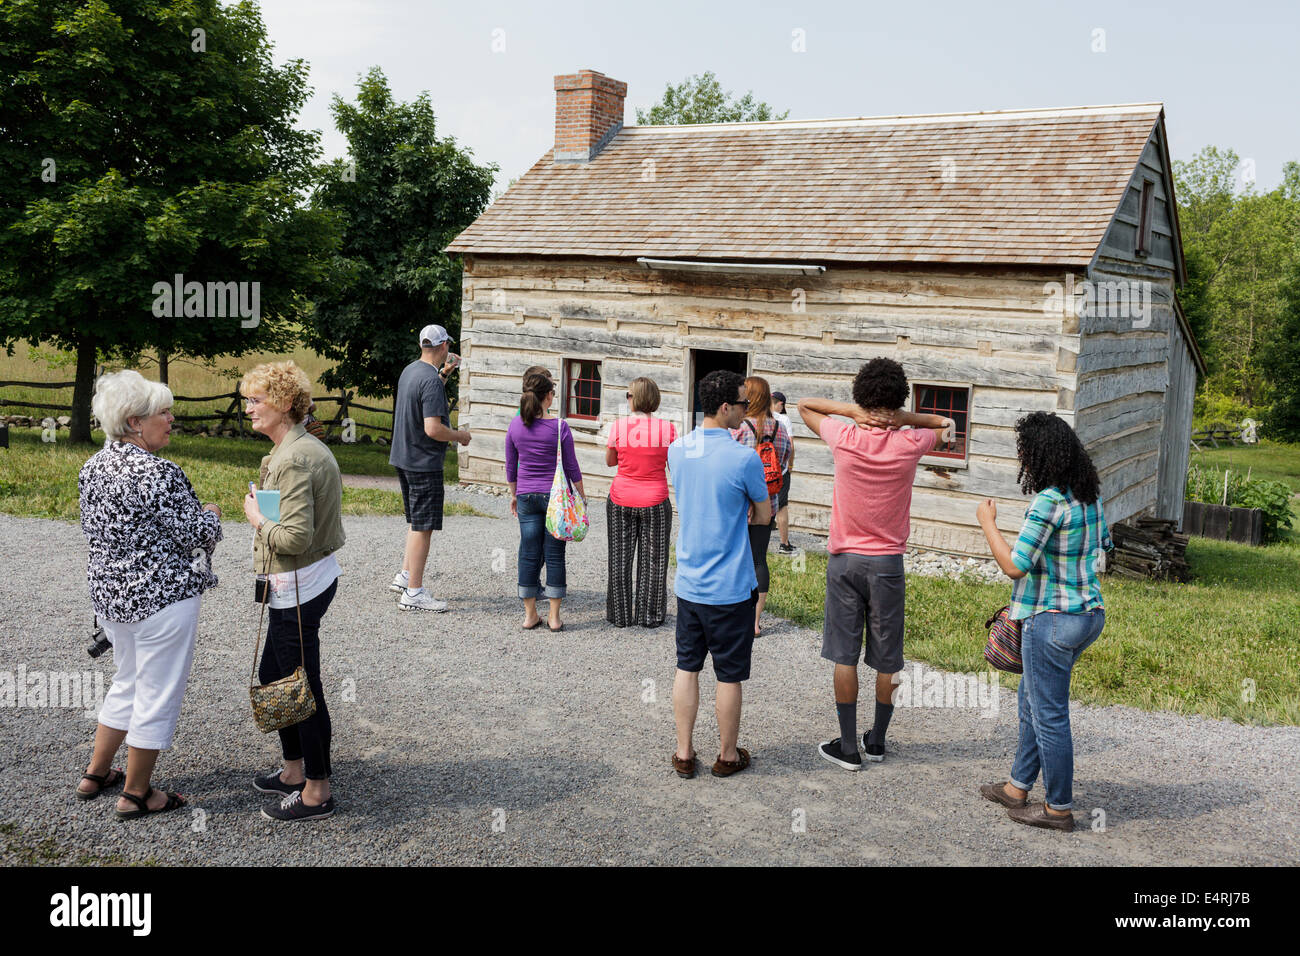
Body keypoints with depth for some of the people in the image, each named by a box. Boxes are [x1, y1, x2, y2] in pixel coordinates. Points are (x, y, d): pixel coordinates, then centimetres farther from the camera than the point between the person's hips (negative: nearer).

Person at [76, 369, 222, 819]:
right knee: (158, 695, 6)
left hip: (109, 592, 9)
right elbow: (197, 536, -18)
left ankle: (96, 774, 35)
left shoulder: (93, 466, 5)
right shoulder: (159, 473, -22)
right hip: (161, 598, -9)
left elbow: (92, 528, 16)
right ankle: (136, 794, 18)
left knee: (128, 682, 25)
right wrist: (210, 514, 4)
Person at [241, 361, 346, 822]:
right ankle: (294, 770, 35)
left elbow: (295, 537, -27)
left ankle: (317, 792, 14)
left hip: (299, 587, -11)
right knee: (272, 676, 21)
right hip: (300, 583, 11)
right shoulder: (303, 448, 10)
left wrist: (257, 519, -12)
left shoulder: (294, 460, -22)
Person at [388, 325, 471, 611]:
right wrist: (459, 435, -9)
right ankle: (413, 593, -1)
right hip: (424, 462, -10)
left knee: (417, 521, 22)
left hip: (402, 458, 10)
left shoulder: (410, 370, 9)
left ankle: (404, 576, 27)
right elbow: (433, 429, -26)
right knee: (422, 527, -4)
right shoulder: (431, 381, -21)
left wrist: (442, 374, 32)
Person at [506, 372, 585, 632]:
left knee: (529, 553, 8)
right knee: (554, 554, 4)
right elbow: (571, 467, -4)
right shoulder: (559, 427, -11)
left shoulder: (515, 425, -2)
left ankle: (529, 614, 15)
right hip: (556, 496, -3)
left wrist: (514, 494, 19)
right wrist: (581, 495, 8)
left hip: (527, 496, 3)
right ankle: (554, 617, 8)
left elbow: (510, 466, 6)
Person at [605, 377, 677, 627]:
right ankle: (649, 615, 18)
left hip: (621, 500, 0)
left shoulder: (619, 426, -9)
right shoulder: (667, 428, -8)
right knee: (652, 559, 11)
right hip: (655, 501, 0)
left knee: (620, 558, 13)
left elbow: (609, 461, 4)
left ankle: (619, 614, 21)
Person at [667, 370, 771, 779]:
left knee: (687, 668, 15)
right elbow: (764, 516, -4)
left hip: (688, 583, 5)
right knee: (729, 676, 9)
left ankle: (684, 754, 23)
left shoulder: (676, 449, 1)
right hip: (730, 588, -5)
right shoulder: (744, 458, -18)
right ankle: (728, 756, 24)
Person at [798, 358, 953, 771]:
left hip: (846, 559, -1)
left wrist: (853, 411, -7)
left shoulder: (844, 438, -11)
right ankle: (877, 741, 24)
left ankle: (848, 747, 11)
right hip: (888, 562, 1)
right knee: (887, 659, 12)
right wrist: (903, 418, -2)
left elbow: (804, 404, 7)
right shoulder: (911, 444, -9)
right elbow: (944, 425, 15)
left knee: (844, 654, 6)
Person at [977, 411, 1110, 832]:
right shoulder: (1089, 494, 6)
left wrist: (988, 523, -8)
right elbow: (1104, 544, 21)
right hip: (1088, 612, 10)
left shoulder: (1049, 501, -22)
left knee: (1049, 714, 4)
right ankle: (1018, 787, 34)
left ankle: (1059, 808, 17)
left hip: (1053, 620, -10)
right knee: (1032, 700, 22)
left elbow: (1014, 565, -21)